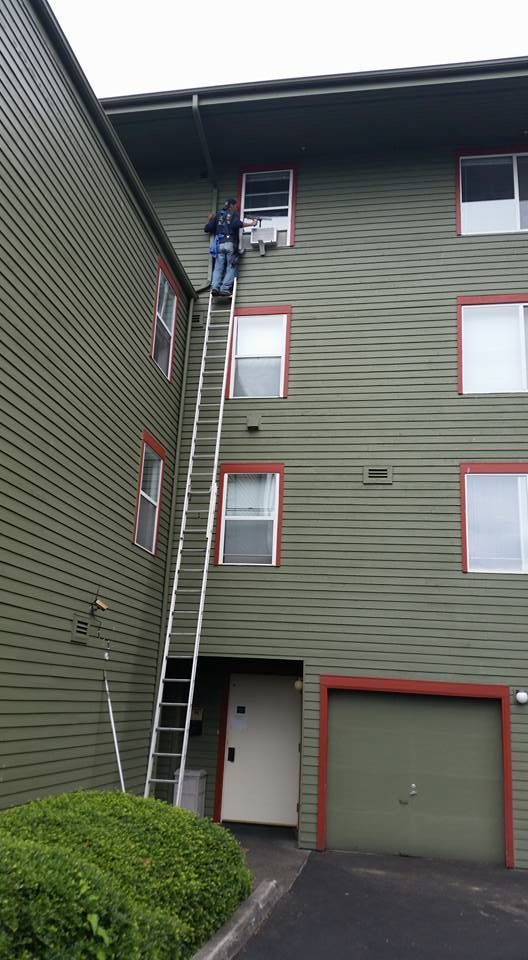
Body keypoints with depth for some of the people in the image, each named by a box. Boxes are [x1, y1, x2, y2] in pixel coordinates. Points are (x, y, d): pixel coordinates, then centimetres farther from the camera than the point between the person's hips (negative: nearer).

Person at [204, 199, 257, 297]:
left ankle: (215, 287, -18)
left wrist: (210, 220, 38)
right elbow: (237, 224, -11)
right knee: (231, 267, -2)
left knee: (218, 268, 1)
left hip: (219, 244, 4)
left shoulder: (218, 215, 22)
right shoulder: (234, 214, 10)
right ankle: (225, 288, -16)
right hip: (230, 243, -4)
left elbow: (207, 229, 18)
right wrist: (251, 224, -5)